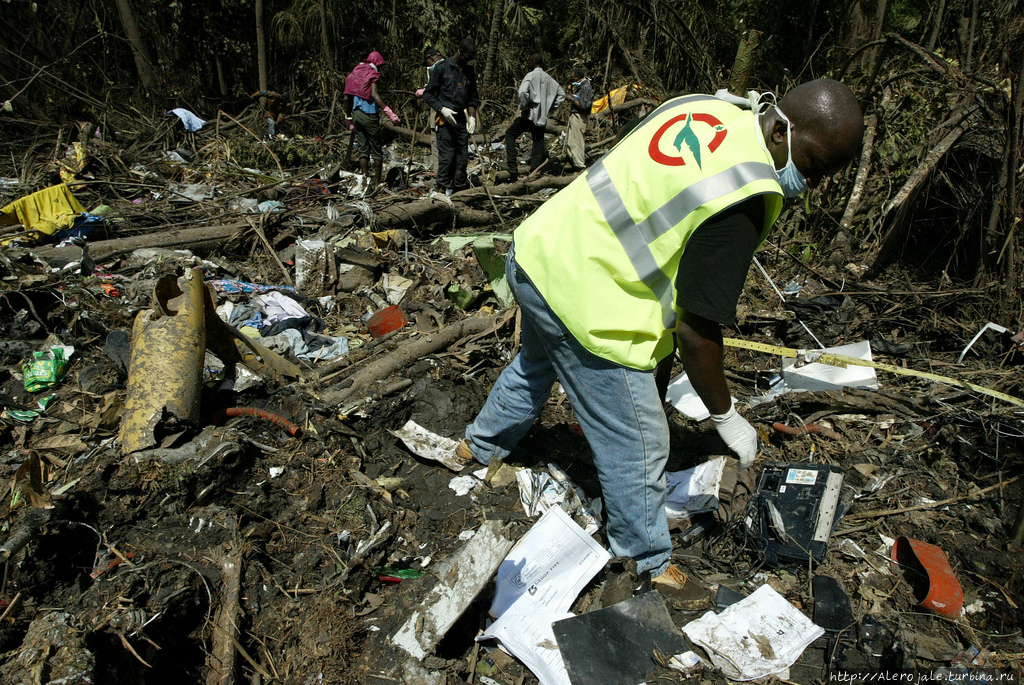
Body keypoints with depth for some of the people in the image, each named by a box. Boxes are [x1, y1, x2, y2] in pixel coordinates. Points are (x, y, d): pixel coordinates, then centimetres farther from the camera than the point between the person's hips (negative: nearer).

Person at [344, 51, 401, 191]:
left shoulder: (354, 73, 15)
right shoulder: (372, 73, -5)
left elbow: (347, 98, 14)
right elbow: (374, 94, -21)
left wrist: (350, 119, 23)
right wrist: (390, 113, -28)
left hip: (356, 115, 6)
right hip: (369, 115, -6)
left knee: (363, 149, 10)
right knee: (377, 150, 2)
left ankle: (364, 178, 8)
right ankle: (377, 182, 4)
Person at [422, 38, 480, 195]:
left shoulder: (469, 72, 12)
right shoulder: (442, 68, -2)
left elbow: (473, 98, 19)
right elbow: (428, 94, 0)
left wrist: (472, 116, 3)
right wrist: (442, 108, -13)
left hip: (462, 119, 5)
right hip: (445, 120, -5)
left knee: (463, 156, 4)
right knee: (446, 155, -8)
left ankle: (460, 188, 13)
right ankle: (443, 189, -2)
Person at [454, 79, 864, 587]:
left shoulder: (705, 108, 4)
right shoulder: (740, 201, -22)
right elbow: (696, 329, -21)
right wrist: (725, 417, -6)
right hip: (582, 303, -10)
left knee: (537, 362, 37)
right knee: (637, 442, 7)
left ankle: (480, 446, 62)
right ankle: (647, 564, 30)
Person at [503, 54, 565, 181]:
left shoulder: (531, 75, -9)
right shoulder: (548, 78, 12)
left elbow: (523, 92, -26)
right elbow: (561, 93, 21)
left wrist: (524, 106, -12)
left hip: (529, 114, -6)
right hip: (542, 117, 6)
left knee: (510, 134, 5)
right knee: (538, 143, 8)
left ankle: (512, 167, -7)